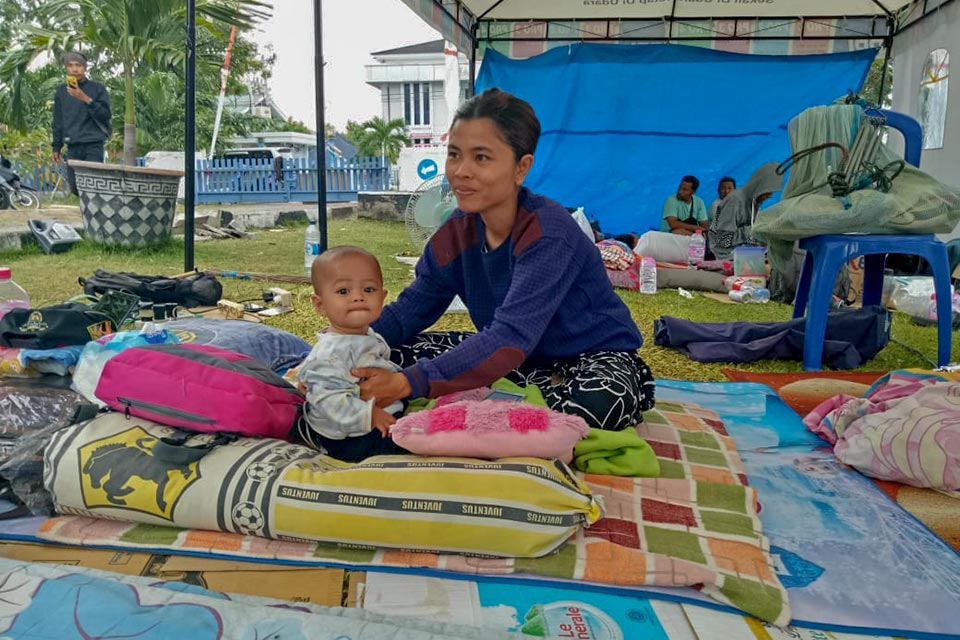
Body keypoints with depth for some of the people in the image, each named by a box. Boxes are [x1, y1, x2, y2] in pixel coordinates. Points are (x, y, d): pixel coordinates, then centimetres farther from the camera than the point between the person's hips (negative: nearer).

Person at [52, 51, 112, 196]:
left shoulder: (97, 88, 1)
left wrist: (86, 99, -18)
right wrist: (56, 147, 15)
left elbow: (105, 115, -6)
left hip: (93, 145, -4)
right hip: (72, 147, 4)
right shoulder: (61, 91, 12)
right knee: (75, 187, 4)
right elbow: (58, 121, 17)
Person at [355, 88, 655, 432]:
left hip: (595, 357, -7)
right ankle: (547, 389, -8)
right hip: (515, 358, 7)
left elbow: (512, 337, -37)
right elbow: (410, 308, -1)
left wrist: (410, 382, -43)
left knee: (600, 402, -43)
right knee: (393, 352, -7)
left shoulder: (548, 232, -27)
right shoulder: (456, 231, -4)